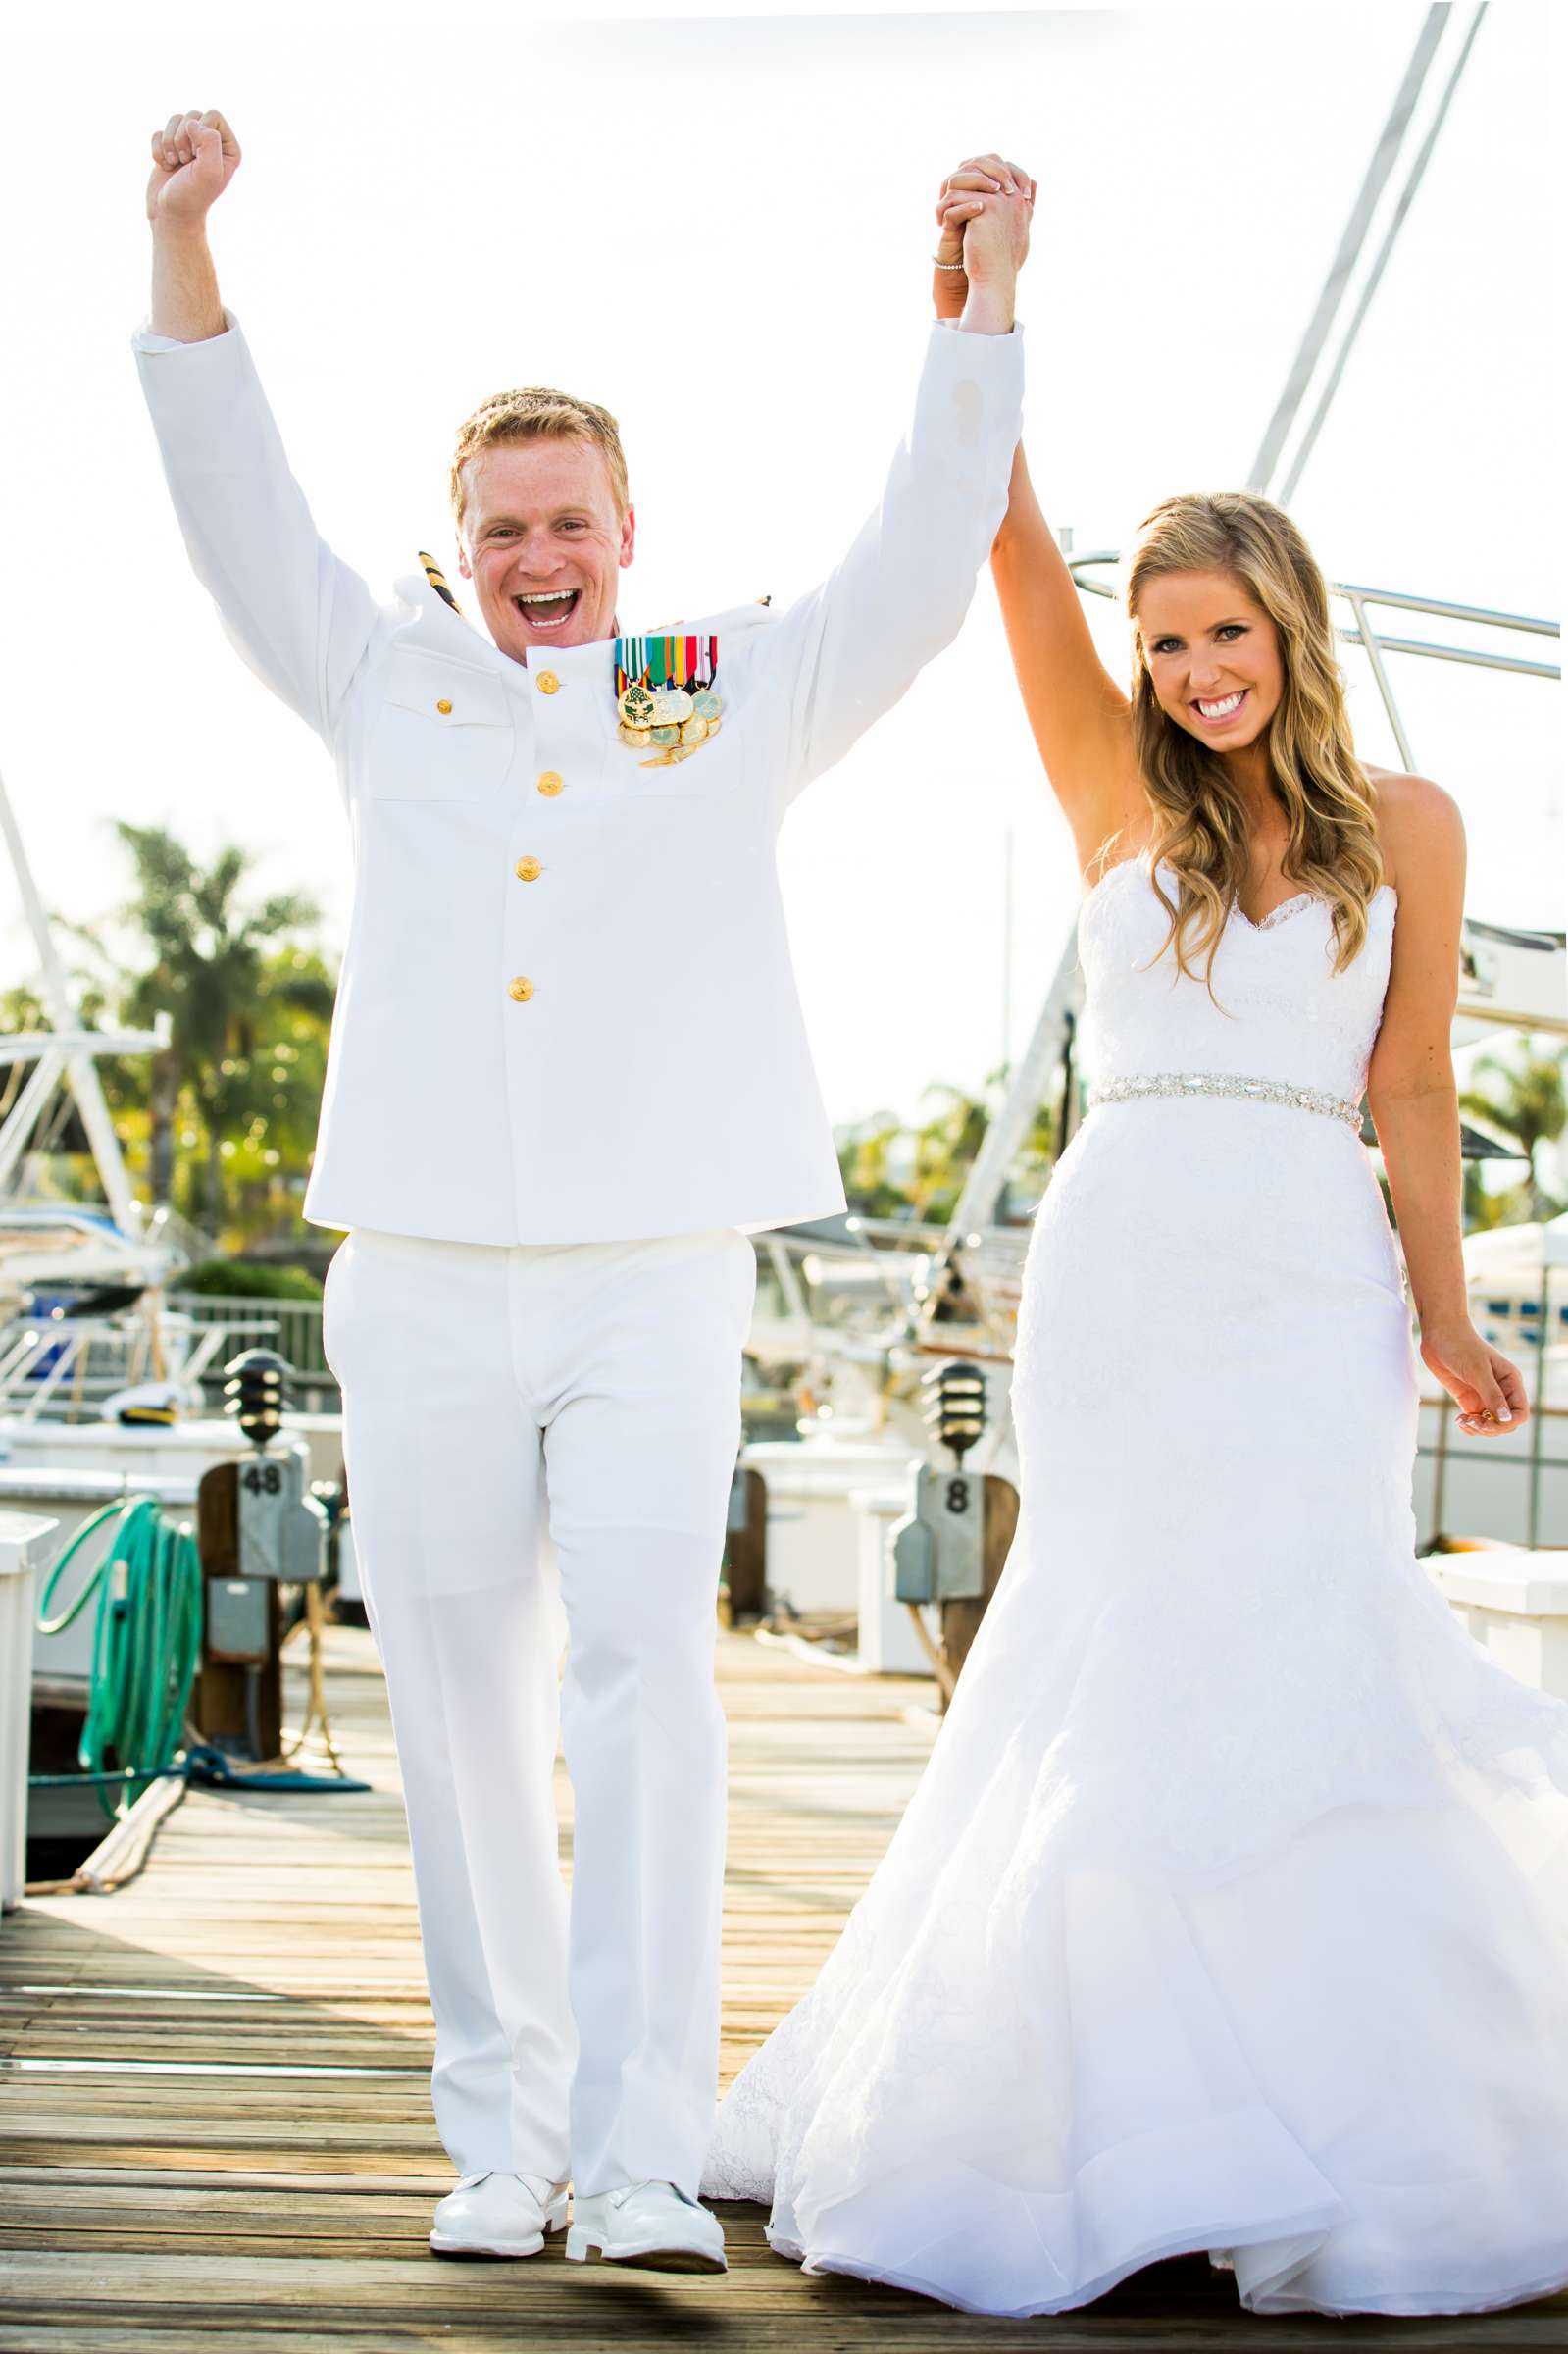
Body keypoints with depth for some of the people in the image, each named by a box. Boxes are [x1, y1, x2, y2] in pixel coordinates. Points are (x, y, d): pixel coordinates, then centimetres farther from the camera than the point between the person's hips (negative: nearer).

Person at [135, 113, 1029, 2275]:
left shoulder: (741, 698, 14)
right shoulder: (391, 688, 17)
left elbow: (923, 565, 7)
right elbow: (240, 514, 11)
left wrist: (984, 303, -2)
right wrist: (183, 250, 0)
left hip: (655, 1279, -2)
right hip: (422, 1275, 2)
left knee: (644, 1683, -12)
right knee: (463, 1708, 2)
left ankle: (644, 2159, -14)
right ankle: (502, 2139, 10)